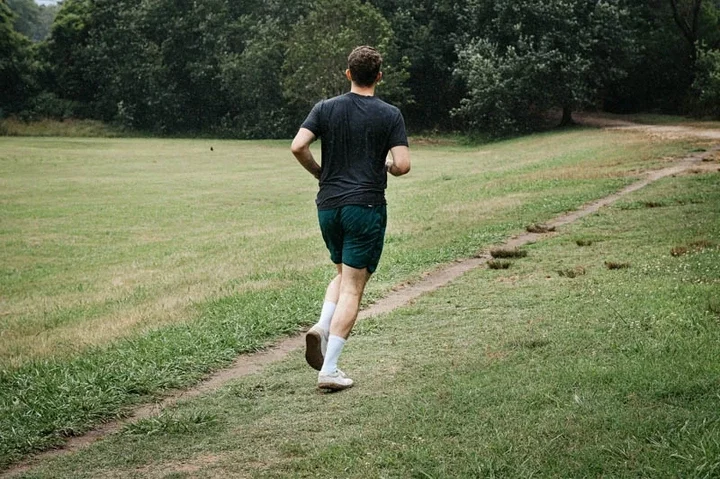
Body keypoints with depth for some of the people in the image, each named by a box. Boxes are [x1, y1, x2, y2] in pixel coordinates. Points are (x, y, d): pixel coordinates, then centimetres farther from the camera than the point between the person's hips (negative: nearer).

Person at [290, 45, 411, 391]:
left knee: (344, 274, 26)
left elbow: (298, 147, -8)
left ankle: (322, 327, 0)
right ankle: (329, 370, -5)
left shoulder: (326, 108, 4)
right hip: (366, 207, -4)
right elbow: (402, 165, -11)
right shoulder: (390, 115, -3)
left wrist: (320, 173, 9)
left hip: (328, 205, 4)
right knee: (353, 288, 0)